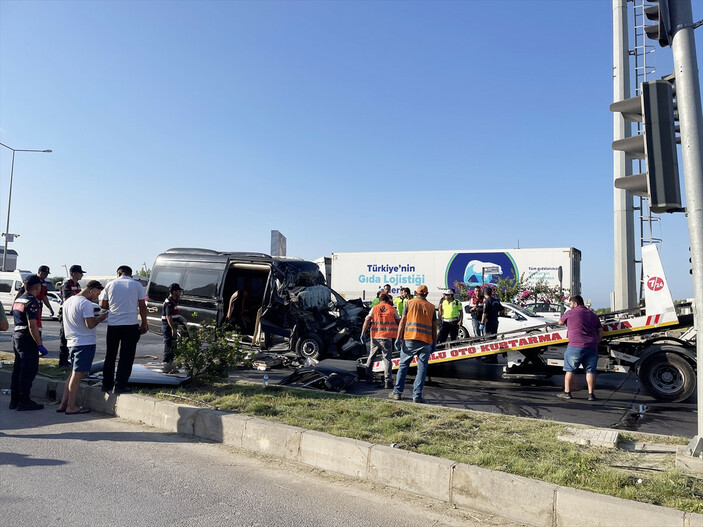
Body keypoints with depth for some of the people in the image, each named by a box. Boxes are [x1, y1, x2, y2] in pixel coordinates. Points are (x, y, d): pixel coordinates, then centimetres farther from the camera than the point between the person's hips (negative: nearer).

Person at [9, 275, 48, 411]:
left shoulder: (18, 300, 15)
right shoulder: (31, 301, -16)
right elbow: (32, 325, -22)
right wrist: (40, 345, -21)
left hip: (16, 337, 10)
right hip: (27, 339, -10)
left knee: (18, 369, 14)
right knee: (29, 371, -4)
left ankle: (14, 400, 20)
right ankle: (24, 401, 0)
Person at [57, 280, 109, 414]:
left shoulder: (68, 301, 13)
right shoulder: (86, 303, -17)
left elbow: (64, 323, 22)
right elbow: (90, 324, -22)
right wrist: (101, 318, -6)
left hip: (72, 342, 9)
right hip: (85, 343, -9)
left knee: (74, 373, 16)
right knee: (77, 374, -3)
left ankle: (63, 404, 18)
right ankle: (71, 406, 3)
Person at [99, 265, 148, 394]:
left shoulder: (110, 285, 5)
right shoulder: (137, 285, 1)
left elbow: (103, 305, 6)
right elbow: (142, 306, -1)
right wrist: (144, 323, 5)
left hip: (113, 324, 2)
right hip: (131, 324, -2)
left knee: (110, 356, 14)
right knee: (126, 357, 3)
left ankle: (107, 384, 20)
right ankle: (120, 386, 1)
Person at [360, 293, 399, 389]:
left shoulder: (374, 308, 8)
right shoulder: (392, 309, 6)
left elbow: (367, 320, -2)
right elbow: (398, 322, 10)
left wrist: (363, 333, -3)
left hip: (375, 336, 2)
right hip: (387, 337, -2)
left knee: (372, 355, 22)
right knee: (387, 358, 0)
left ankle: (368, 373, 32)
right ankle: (388, 380, -7)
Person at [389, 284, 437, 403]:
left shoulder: (410, 303, 6)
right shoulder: (431, 307, 10)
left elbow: (402, 321, -1)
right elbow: (434, 326, 9)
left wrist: (398, 338, -1)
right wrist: (434, 343, 14)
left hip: (409, 339, 0)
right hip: (426, 341, 1)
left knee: (403, 365, 9)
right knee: (421, 369, 4)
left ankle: (397, 392, 12)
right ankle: (417, 395, 1)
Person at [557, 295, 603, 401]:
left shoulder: (570, 313, 2)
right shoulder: (593, 315, 16)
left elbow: (560, 322, 19)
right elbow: (600, 332, 15)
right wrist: (595, 343, 20)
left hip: (575, 346, -4)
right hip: (591, 347, 4)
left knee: (570, 370, 5)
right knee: (590, 371, 7)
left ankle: (567, 392, 8)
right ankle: (591, 394, 7)